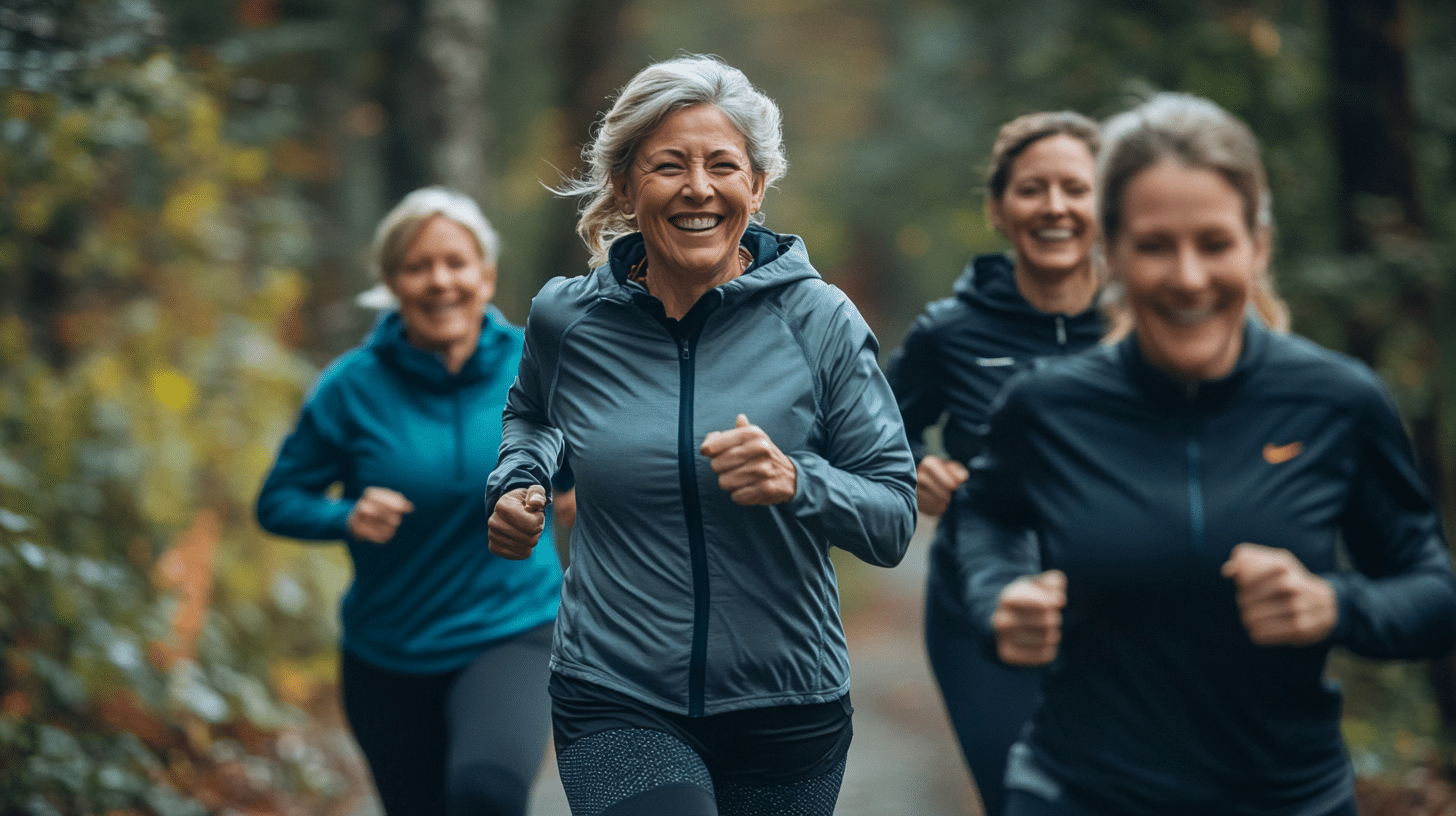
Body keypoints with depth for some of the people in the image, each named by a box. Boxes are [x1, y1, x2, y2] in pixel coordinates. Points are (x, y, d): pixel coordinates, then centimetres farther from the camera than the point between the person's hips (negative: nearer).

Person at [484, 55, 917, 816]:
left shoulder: (818, 320, -6)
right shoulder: (565, 317, -1)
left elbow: (894, 518, -6)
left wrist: (796, 483, -23)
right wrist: (518, 481, 3)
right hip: (617, 703, -1)